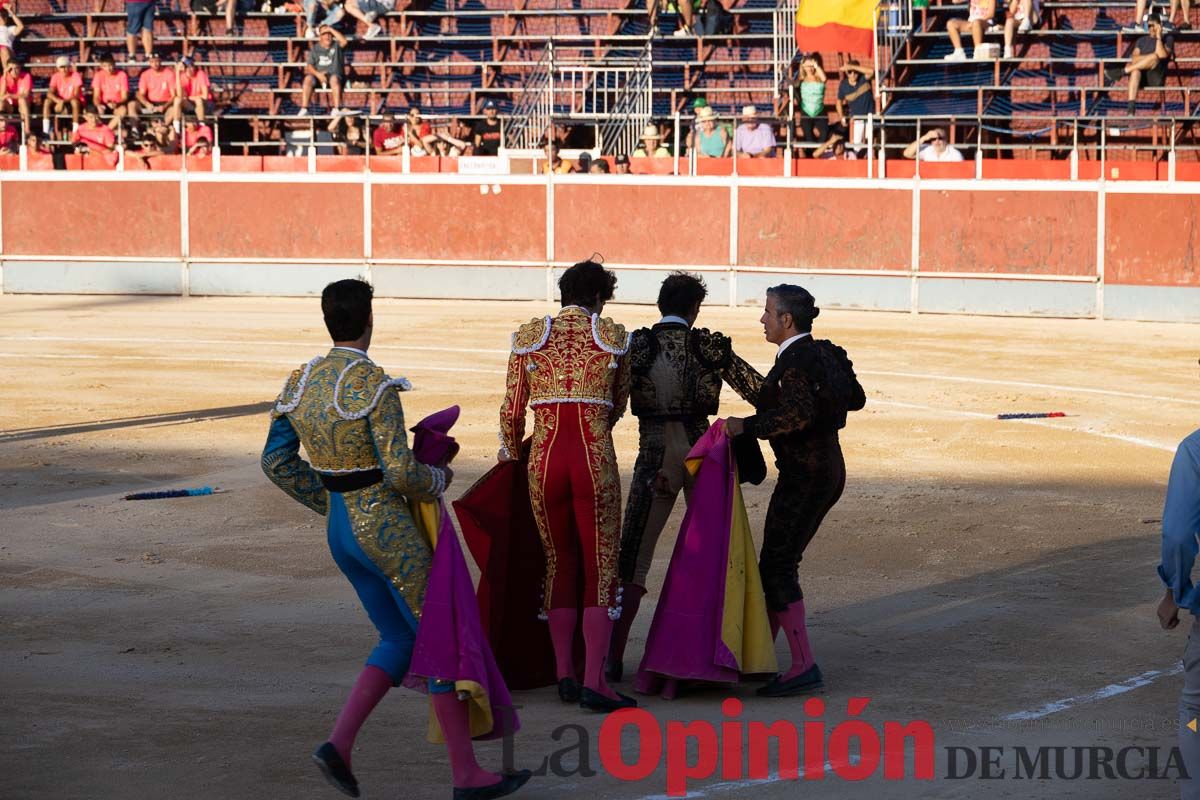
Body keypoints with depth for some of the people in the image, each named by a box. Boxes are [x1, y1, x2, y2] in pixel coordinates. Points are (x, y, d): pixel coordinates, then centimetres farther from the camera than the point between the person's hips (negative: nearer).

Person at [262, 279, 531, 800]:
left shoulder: (301, 381, 4)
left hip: (341, 531, 8)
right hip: (388, 532, -8)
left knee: (400, 640, 18)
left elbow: (276, 462, 8)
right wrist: (438, 480, 0)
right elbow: (400, 471, -23)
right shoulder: (375, 385, -20)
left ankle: (339, 744, 1)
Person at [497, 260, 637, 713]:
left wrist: (510, 452, 26)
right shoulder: (613, 336, 3)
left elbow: (511, 411, 7)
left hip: (545, 457, 2)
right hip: (594, 458, -2)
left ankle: (564, 674, 16)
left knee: (559, 563, 16)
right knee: (601, 567, 2)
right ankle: (594, 682, -7)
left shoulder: (529, 337, 5)